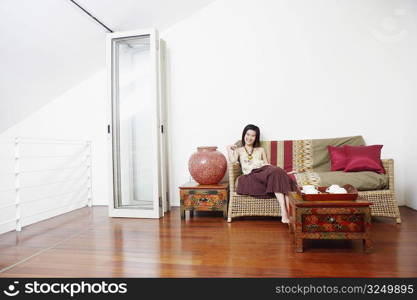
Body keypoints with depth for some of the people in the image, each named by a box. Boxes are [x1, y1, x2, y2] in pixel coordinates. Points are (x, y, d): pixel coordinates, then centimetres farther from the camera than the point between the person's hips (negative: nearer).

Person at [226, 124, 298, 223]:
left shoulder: (260, 149, 30)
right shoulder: (238, 150, 23)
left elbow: (267, 164, 20)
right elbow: (232, 160, 1)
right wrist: (229, 148, 12)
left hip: (264, 171, 3)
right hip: (251, 176, -3)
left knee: (277, 171, -33)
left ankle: (285, 211, -43)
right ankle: (285, 212, -42)